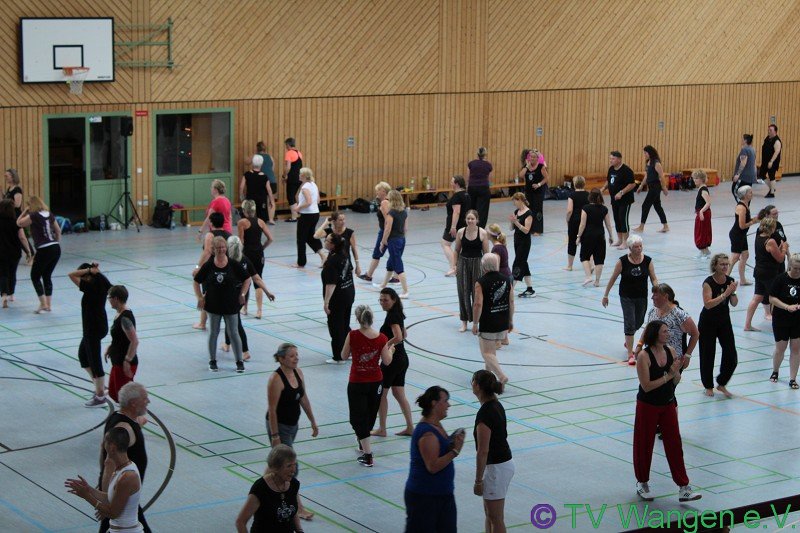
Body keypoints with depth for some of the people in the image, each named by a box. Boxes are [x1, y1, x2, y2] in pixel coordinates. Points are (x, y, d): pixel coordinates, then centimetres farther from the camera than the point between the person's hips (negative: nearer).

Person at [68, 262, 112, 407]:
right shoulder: (101, 284, 1)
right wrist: (95, 270, 9)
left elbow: (72, 275, -25)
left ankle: (100, 396, 8)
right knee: (83, 355, 22)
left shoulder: (90, 287, -23)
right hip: (100, 326, 10)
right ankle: (100, 387, 27)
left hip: (93, 329, -10)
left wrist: (89, 270, -18)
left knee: (94, 360, 0)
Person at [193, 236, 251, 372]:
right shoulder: (208, 266, -6)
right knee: (213, 333, 10)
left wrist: (242, 294, -3)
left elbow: (247, 279, 4)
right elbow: (196, 281, 4)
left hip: (231, 305, -1)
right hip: (213, 305, 1)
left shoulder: (234, 265, -8)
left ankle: (239, 362, 12)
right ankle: (212, 361, 23)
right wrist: (200, 297, -3)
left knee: (233, 333, 2)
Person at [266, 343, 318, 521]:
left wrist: (313, 422, 14)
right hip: (279, 426, -8)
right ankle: (297, 507, 1)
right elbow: (272, 410, -22)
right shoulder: (276, 379, -23)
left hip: (293, 425, 8)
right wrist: (274, 436, -22)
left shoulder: (298, 373, 0)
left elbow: (304, 399, 11)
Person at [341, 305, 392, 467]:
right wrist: (390, 350, 13)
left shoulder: (353, 335, -16)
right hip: (376, 382, 3)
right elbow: (387, 361, -6)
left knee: (359, 417, 4)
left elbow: (344, 356, -4)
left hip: (357, 383, -3)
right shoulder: (381, 338, -10)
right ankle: (362, 443, 44)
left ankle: (368, 455, -4)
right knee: (370, 414, 23)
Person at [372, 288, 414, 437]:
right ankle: (410, 427, 13)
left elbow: (398, 337, -32)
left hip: (391, 360, -9)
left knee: (381, 393, 4)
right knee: (399, 394, 13)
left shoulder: (392, 316, -19)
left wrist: (385, 345, -20)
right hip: (402, 359, 9)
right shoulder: (398, 314, 10)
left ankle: (381, 429, 11)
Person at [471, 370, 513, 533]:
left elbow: (483, 451, -22)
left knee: (496, 518, 3)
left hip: (495, 468, -9)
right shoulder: (497, 405, 5)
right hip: (505, 462, 9)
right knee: (490, 514, 19)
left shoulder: (484, 414, -24)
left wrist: (478, 481, -16)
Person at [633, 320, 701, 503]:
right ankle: (642, 483, 29)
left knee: (675, 445, 3)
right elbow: (646, 386, -21)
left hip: (668, 405, 5)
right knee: (644, 445, 9)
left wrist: (676, 371, -17)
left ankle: (683, 488, 6)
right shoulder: (644, 356, -18)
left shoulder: (670, 351, -2)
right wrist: (669, 375, -22)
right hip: (648, 406, -5)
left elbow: (676, 382, 5)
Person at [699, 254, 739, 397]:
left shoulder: (730, 280, -3)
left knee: (731, 356, 0)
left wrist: (733, 292, -20)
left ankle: (721, 384, 19)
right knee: (707, 355, 5)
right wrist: (725, 294, -32)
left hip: (724, 321, 4)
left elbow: (734, 304, -1)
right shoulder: (708, 282, -18)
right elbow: (708, 304, -28)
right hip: (708, 322, -4)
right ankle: (708, 386, 22)